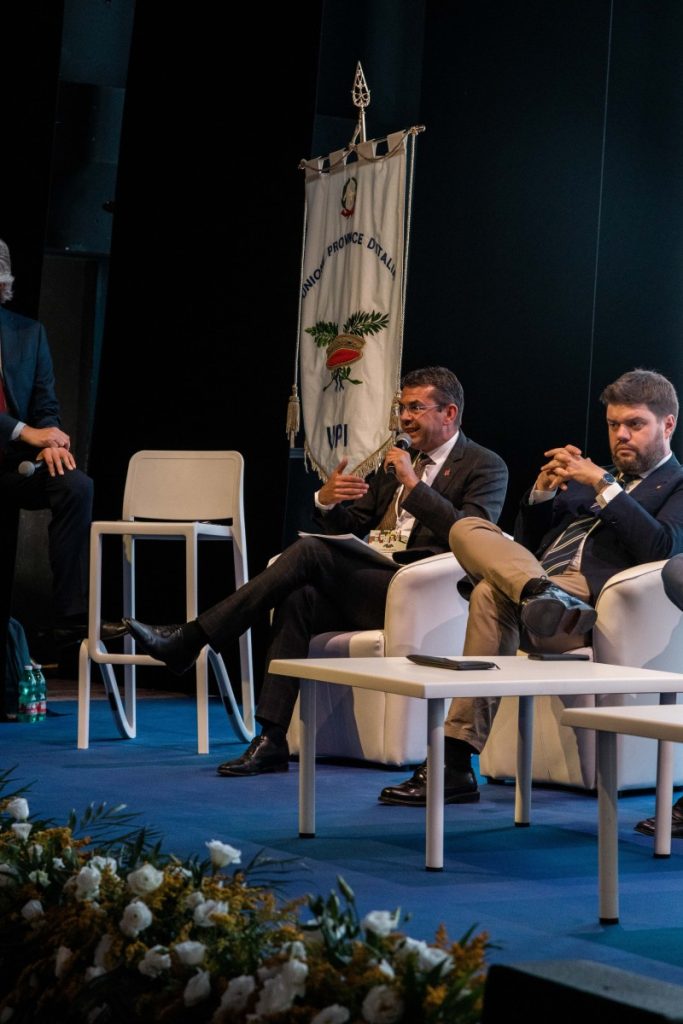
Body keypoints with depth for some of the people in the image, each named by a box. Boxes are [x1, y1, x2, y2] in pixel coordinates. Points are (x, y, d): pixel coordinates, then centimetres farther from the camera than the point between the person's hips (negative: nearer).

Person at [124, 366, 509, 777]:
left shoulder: (486, 467, 2)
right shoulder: (396, 459, 24)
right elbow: (349, 527, 21)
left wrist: (413, 484, -17)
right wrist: (327, 501, -2)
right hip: (369, 582, 7)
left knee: (309, 552, -23)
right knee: (299, 598, -25)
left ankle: (190, 639, -20)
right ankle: (271, 741, -27)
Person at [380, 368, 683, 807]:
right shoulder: (588, 479, 36)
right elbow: (525, 540, 29)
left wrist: (603, 486, -9)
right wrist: (543, 490, 11)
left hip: (591, 598, -7)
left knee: (492, 594, -34)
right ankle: (539, 594, -45)